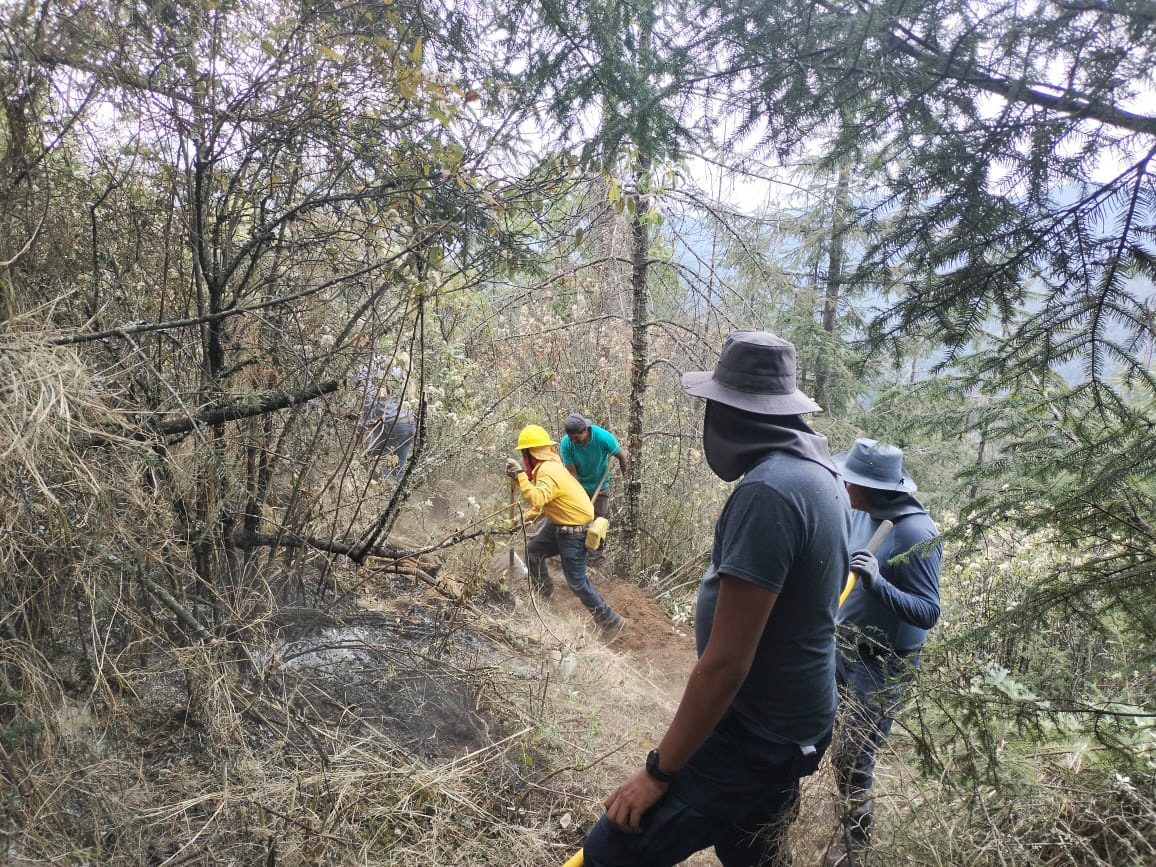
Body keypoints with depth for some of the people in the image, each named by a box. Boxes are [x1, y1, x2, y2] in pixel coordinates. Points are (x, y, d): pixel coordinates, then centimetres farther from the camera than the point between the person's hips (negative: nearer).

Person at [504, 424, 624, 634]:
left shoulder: (548, 471, -26)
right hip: (559, 523, 10)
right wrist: (525, 517, 20)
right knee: (533, 550, 22)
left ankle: (610, 621, 6)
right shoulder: (549, 465, 6)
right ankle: (544, 594, 39)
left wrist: (520, 475, -38)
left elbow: (536, 499, -43)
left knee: (577, 581, -5)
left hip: (574, 532, -10)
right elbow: (542, 501, 18)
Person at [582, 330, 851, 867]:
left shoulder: (768, 490, -26)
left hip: (754, 736, -9)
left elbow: (726, 661, -26)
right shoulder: (820, 475, 5)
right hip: (795, 722, 9)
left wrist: (659, 772, -16)